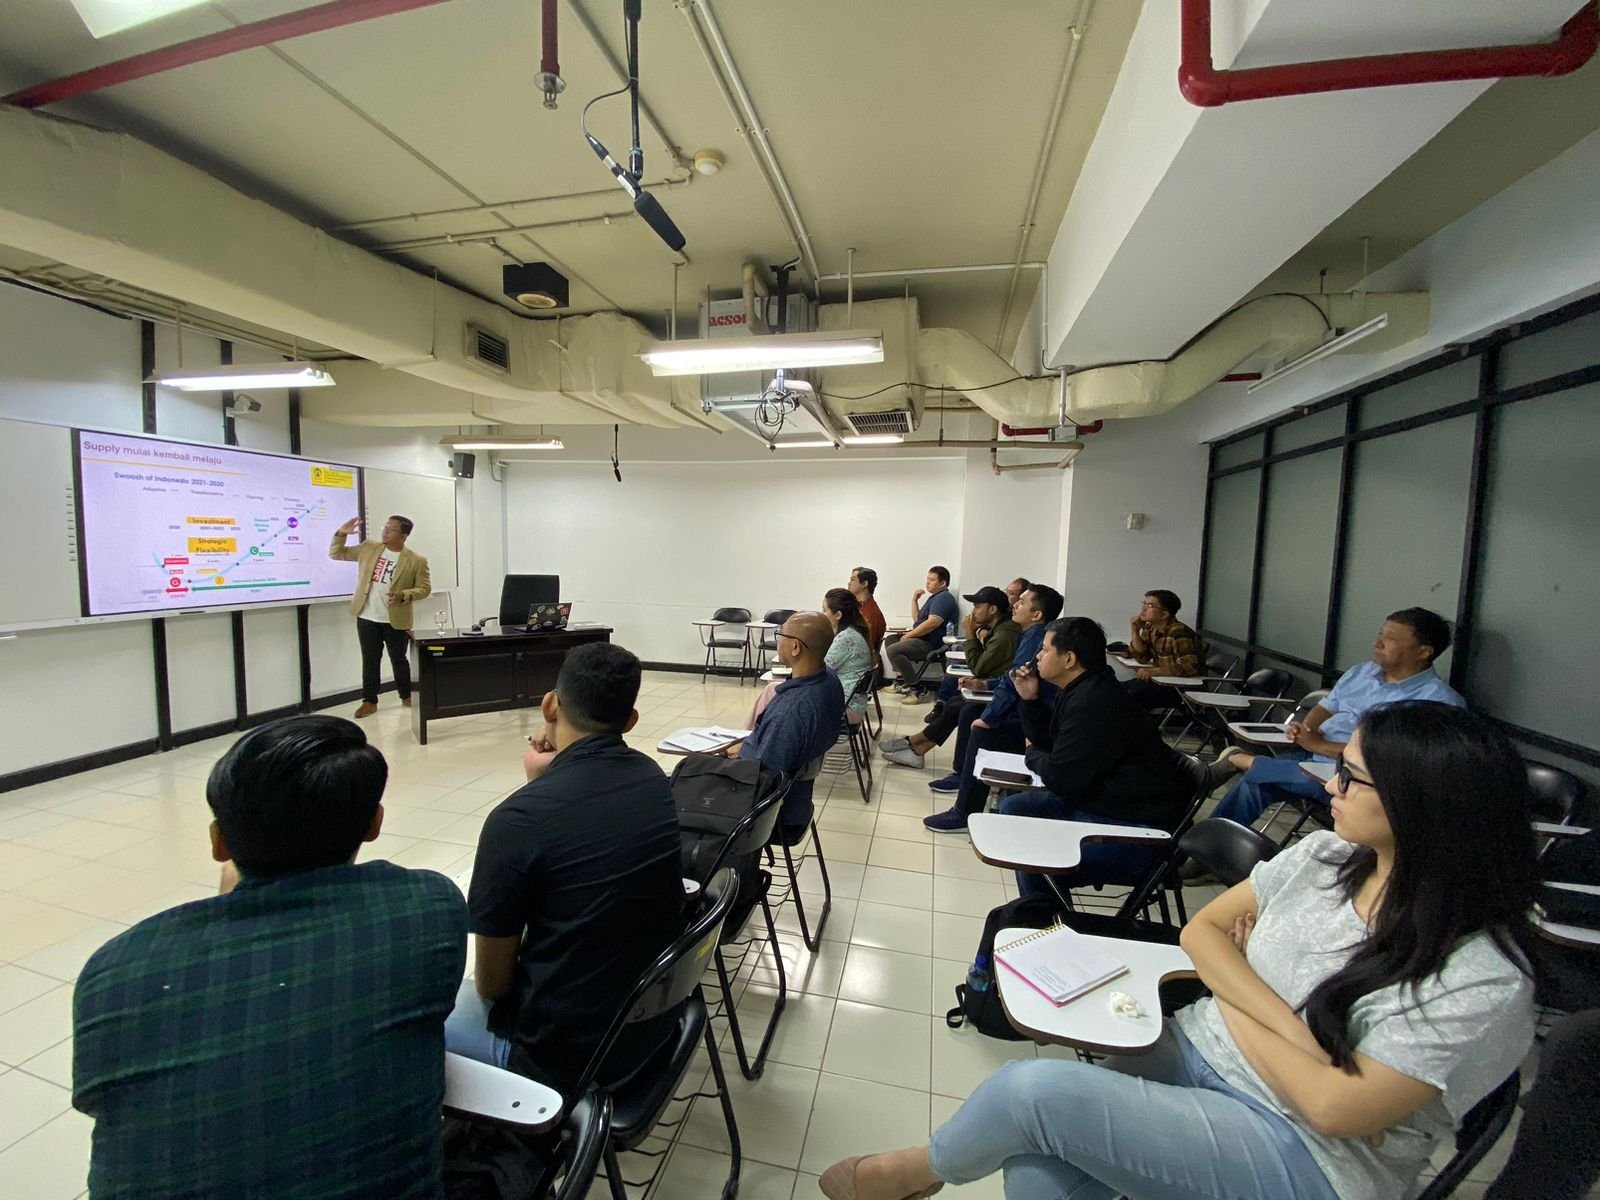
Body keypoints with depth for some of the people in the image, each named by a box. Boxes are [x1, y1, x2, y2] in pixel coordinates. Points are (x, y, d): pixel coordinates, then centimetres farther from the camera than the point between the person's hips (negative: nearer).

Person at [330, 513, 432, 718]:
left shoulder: (416, 560, -8)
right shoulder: (368, 548, 4)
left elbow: (424, 588, -6)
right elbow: (336, 554, 13)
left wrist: (403, 595, -23)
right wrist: (341, 534, -4)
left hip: (396, 620, -3)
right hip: (367, 617, 3)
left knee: (399, 660, 9)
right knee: (370, 660, 9)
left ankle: (407, 696, 25)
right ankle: (370, 701, 18)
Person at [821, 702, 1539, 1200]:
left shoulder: (1484, 981, -20)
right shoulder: (1325, 856, -2)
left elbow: (1335, 1108, -19)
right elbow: (1201, 931, 1)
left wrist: (1236, 1007, -7)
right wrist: (1289, 1026, -13)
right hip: (1197, 1056, 5)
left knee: (1037, 1087, -21)